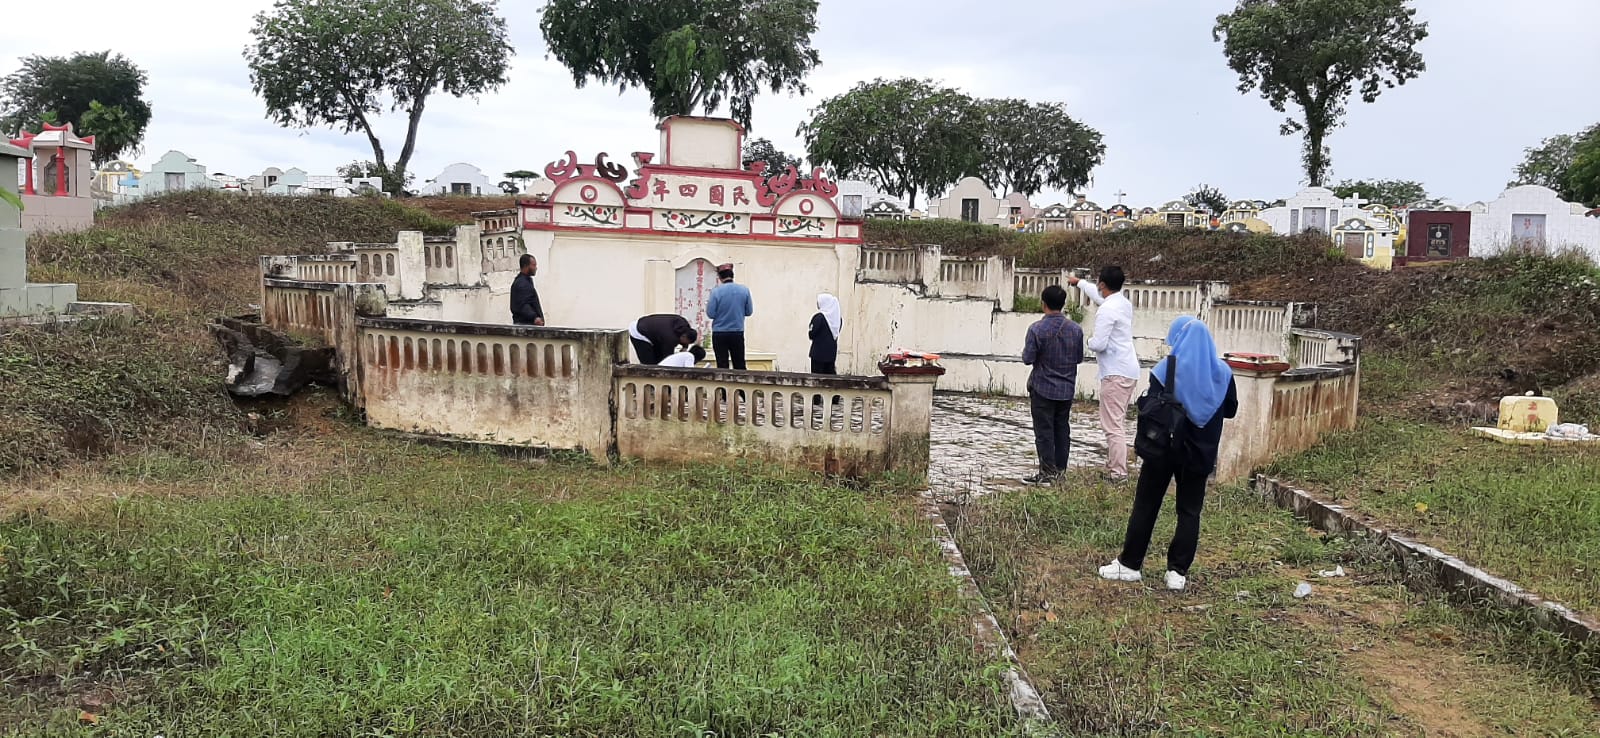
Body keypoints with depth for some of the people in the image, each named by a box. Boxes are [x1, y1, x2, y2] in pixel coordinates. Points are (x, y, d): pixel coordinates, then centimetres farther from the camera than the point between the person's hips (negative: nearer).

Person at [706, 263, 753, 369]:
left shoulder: (716, 292, -10)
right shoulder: (745, 290, -4)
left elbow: (710, 314, -8)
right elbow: (749, 312, 3)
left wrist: (708, 304, 13)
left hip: (720, 334, -2)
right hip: (738, 333, 2)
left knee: (722, 366, 3)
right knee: (740, 365, 8)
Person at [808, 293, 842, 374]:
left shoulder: (819, 317, -16)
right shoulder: (838, 317, 3)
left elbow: (812, 334, -14)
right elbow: (837, 332, 10)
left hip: (819, 351, -6)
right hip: (832, 351, 6)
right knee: (830, 374, 11)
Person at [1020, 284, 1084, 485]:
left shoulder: (1037, 329, -17)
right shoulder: (1075, 329, -2)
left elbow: (1028, 359, -15)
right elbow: (1079, 358, 7)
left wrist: (1025, 350, 6)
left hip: (1043, 388, -5)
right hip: (1067, 388, 5)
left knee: (1044, 431, 1)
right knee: (1062, 429, 14)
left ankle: (1047, 473, 2)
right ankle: (1060, 470, 19)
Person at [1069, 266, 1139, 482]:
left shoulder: (1107, 310, -16)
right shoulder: (1124, 302, 13)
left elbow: (1099, 344, -20)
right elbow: (1099, 294, 34)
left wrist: (1089, 341, 3)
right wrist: (1079, 282, 48)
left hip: (1116, 373, -10)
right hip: (1128, 369, 10)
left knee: (1113, 425, -9)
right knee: (1118, 423, 17)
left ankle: (1118, 473, -10)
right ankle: (1114, 466, 24)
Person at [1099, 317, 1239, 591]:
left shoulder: (1165, 369, -11)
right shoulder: (1222, 372, -1)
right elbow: (1231, 409, 10)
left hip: (1164, 449, -2)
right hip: (1201, 453, 2)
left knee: (1146, 506, 7)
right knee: (1190, 511, 8)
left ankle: (1129, 564, 12)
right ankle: (1178, 571, 7)